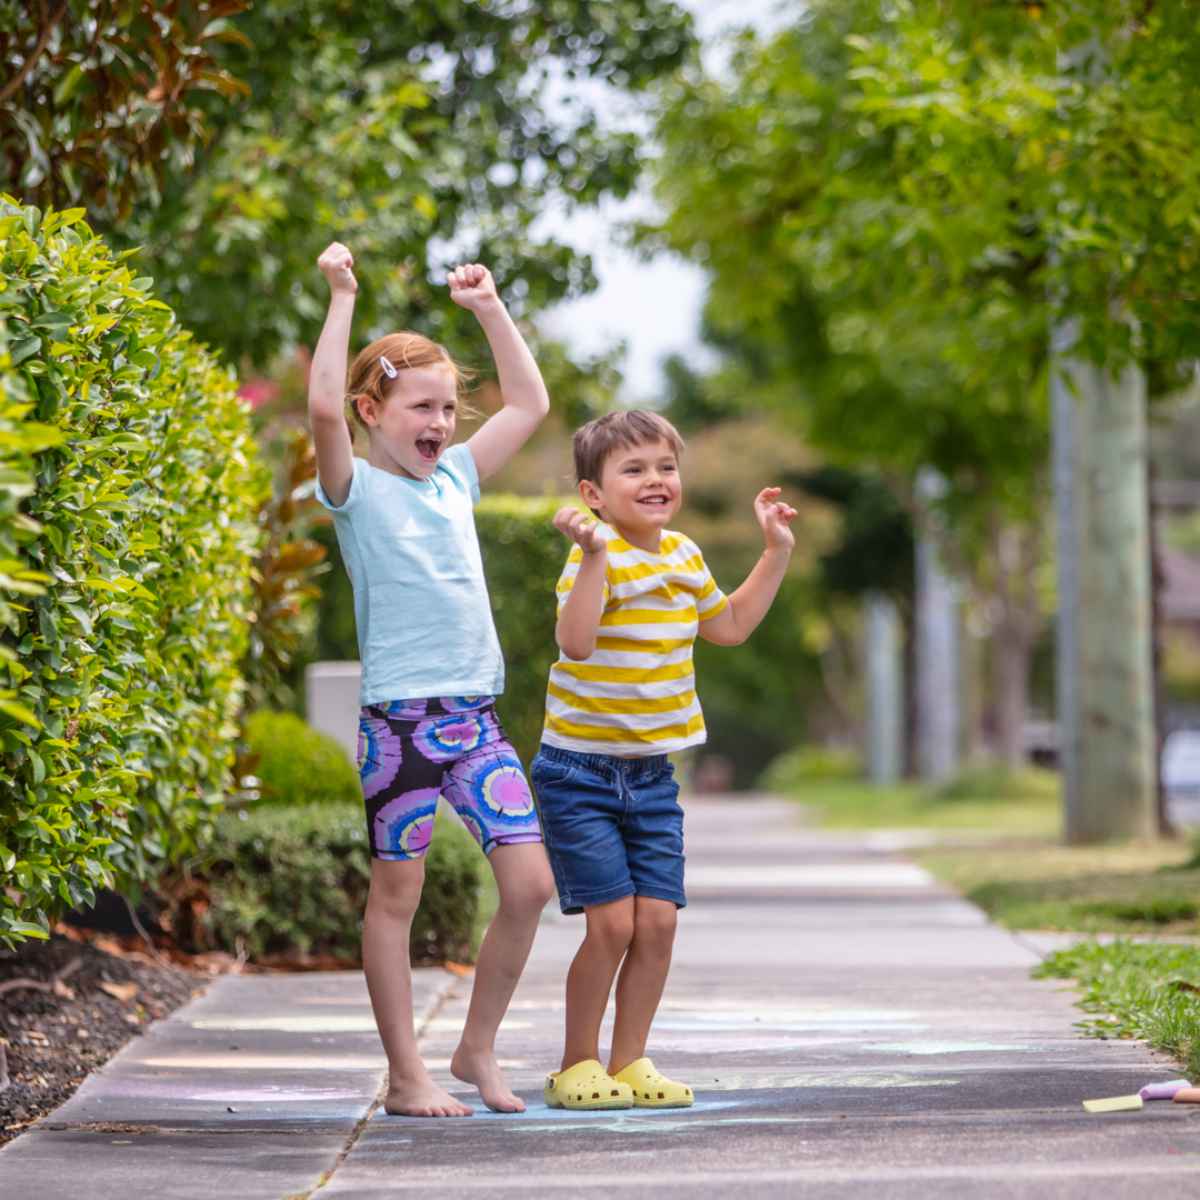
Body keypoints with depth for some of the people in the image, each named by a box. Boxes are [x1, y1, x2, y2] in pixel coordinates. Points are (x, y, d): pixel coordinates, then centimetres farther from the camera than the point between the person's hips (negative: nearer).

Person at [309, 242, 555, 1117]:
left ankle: (478, 1050, 14)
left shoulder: (455, 480, 16)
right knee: (397, 892, 2)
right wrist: (342, 299, -17)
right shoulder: (360, 490, -3)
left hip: (477, 714, 6)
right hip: (401, 716, -6)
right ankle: (407, 1076, 9)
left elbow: (530, 403, 26)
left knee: (530, 882, -1)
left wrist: (490, 308, 23)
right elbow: (324, 407, -22)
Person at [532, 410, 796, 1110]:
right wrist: (594, 555, -41)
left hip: (652, 774, 6)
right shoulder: (597, 557, -15)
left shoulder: (684, 556, 7)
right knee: (613, 922, -9)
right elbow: (576, 640, -33)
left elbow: (728, 626, 26)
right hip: (581, 770, -6)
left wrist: (777, 553, 22)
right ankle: (579, 1065, 8)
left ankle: (630, 1061, 13)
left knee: (658, 920, 0)